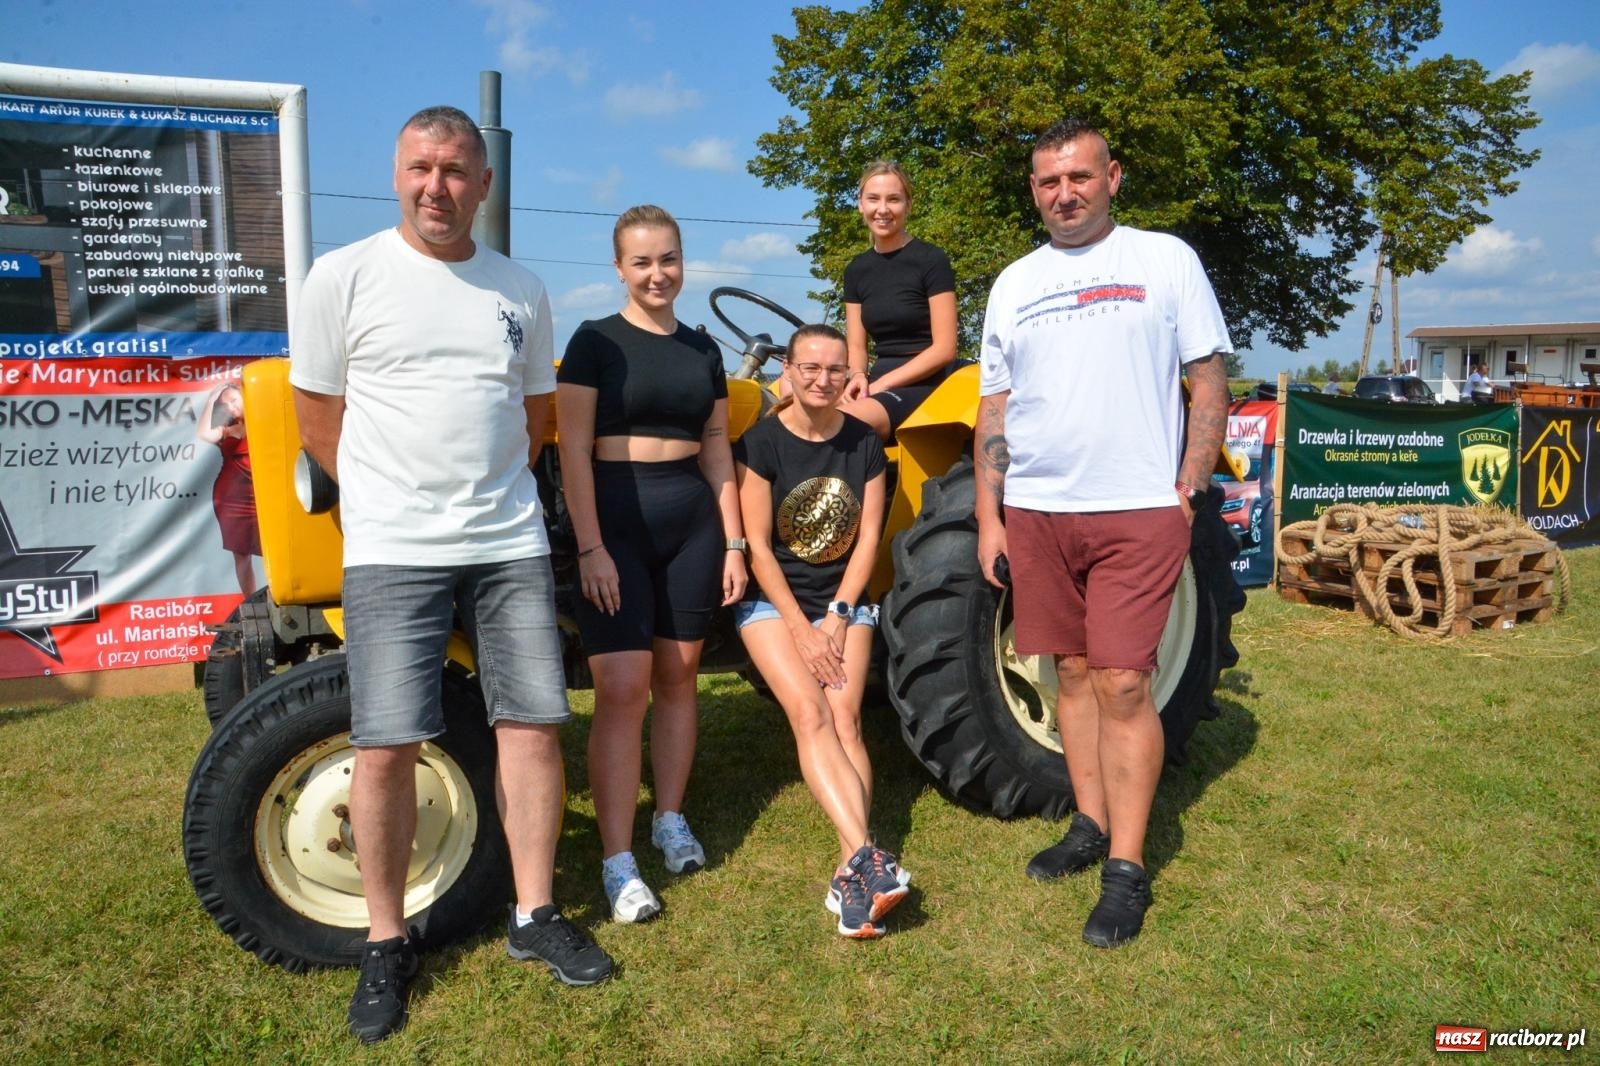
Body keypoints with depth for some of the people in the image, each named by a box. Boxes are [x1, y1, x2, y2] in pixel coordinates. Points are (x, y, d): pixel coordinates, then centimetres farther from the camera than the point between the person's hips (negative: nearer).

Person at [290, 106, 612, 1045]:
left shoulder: (522, 291, 10)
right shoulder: (344, 277, -1)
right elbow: (318, 417, 4)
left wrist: (491, 490, 10)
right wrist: (393, 496, 6)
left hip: (512, 545, 4)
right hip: (392, 552, -3)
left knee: (534, 722, 3)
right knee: (388, 745, -4)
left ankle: (535, 916, 20)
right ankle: (387, 944, 15)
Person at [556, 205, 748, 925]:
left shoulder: (703, 350, 12)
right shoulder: (595, 342, -1)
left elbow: (717, 452, 13)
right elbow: (574, 451, -7)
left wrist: (734, 542, 7)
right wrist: (591, 547, -14)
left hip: (693, 520, 5)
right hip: (617, 519, -4)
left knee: (677, 676, 11)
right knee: (622, 689, -8)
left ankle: (670, 818, 28)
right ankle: (617, 861, -2)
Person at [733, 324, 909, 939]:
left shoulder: (864, 444, 2)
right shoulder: (761, 443, -8)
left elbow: (868, 538, 1)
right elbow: (758, 546, -9)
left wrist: (837, 616, -8)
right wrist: (801, 629, -12)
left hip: (845, 601, 3)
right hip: (773, 601, -2)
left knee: (845, 718, -17)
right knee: (810, 715, -23)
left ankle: (849, 877, -21)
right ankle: (868, 859, -33)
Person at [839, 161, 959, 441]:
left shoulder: (931, 261, -2)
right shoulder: (857, 270, 15)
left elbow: (944, 349, -8)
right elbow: (856, 345, 15)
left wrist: (879, 385, -13)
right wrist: (858, 376, -9)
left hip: (924, 385, -6)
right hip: (877, 382, 6)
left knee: (844, 422, -35)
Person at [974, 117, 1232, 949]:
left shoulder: (1164, 259, 3)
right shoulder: (1013, 284, 13)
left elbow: (1209, 384, 3)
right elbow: (993, 409, 13)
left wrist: (1188, 492, -5)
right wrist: (988, 516, 6)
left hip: (1138, 512, -4)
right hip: (1036, 511, 4)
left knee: (1122, 685, -6)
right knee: (1073, 673, 11)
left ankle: (1127, 868, 4)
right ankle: (1091, 825, 26)